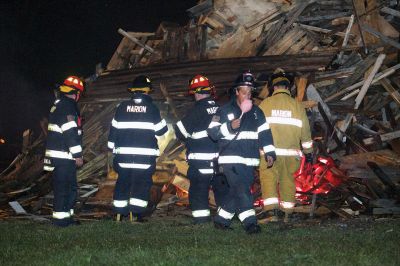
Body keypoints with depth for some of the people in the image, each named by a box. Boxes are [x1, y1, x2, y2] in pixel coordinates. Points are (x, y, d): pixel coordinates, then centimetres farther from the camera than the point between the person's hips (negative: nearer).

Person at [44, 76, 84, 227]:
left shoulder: (57, 106, 19)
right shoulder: (67, 107, -15)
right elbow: (70, 132, -21)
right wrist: (77, 155, -17)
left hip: (56, 155, 10)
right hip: (64, 156, -10)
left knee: (70, 187, 16)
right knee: (64, 187, -6)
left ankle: (66, 216, 22)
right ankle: (61, 218, -2)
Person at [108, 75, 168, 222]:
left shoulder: (122, 107, 3)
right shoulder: (152, 108, -3)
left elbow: (114, 128, 7)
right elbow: (161, 130, 2)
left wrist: (112, 147, 17)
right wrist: (161, 120, 23)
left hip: (123, 154, 3)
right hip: (145, 154, -3)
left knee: (123, 181, 13)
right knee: (142, 182, 4)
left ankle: (119, 213, 17)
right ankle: (135, 214, -1)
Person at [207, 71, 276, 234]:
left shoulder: (256, 112, 13)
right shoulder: (225, 111, 0)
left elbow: (264, 133, 14)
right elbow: (212, 131, -3)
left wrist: (269, 152, 6)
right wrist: (229, 127, -18)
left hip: (250, 161, 5)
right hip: (231, 159, -5)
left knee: (238, 191, 7)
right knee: (242, 190, -16)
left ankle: (221, 219, 20)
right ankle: (250, 222, -17)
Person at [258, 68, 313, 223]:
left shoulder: (265, 104, 0)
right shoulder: (297, 105, 5)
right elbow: (305, 130, 9)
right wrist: (308, 151, 18)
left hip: (269, 151, -2)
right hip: (291, 152, 2)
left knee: (269, 179, 0)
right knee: (288, 180, 12)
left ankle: (273, 211, -15)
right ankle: (287, 214, 17)